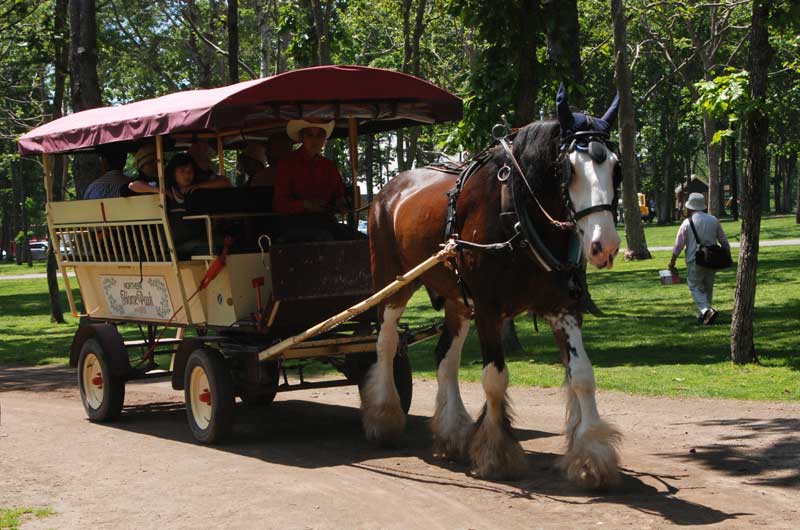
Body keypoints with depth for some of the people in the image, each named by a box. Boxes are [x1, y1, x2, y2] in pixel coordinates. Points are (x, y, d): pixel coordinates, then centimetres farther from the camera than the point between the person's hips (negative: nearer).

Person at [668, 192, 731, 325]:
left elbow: (679, 244, -5)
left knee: (696, 288, 1)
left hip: (694, 260, -4)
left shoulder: (687, 222, -7)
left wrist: (672, 262, 4)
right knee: (708, 288, 15)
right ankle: (702, 316, 18)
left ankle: (707, 310, -22)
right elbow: (724, 241, 10)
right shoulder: (714, 220, 5)